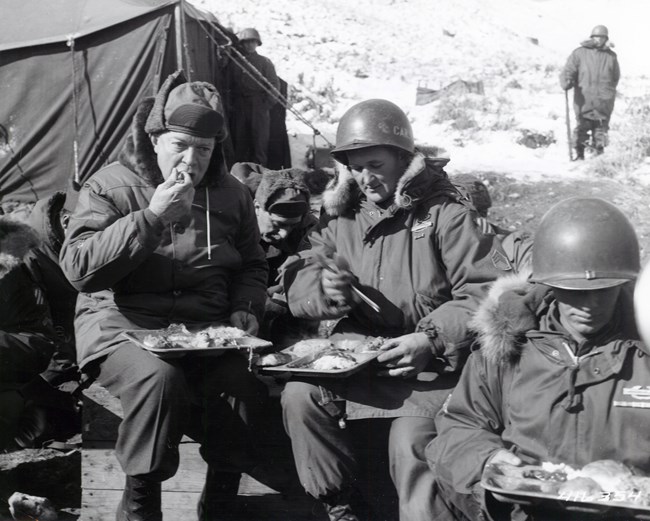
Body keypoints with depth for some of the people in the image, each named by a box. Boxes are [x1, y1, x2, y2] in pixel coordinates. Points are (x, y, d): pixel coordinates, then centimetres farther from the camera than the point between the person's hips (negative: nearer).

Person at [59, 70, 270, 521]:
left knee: (246, 380, -28)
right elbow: (78, 269, -12)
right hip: (123, 322, -3)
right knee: (159, 377, -36)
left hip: (207, 327, 3)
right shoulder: (112, 186, 0)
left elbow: (252, 265, 24)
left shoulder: (231, 194, 12)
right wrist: (151, 218, -18)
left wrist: (246, 309, 2)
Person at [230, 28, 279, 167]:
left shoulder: (264, 62, 8)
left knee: (260, 141, -5)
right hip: (239, 107, 2)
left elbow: (274, 85, 4)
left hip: (259, 105, -2)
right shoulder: (235, 62, 12)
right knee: (239, 141, 1)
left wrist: (268, 103, -5)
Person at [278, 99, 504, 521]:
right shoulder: (343, 214, 12)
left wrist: (432, 340, -26)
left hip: (430, 360, -5)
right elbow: (299, 277, 11)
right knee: (300, 395, -17)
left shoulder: (447, 213, -5)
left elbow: (484, 292, -13)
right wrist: (322, 287, -13)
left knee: (410, 438, -29)